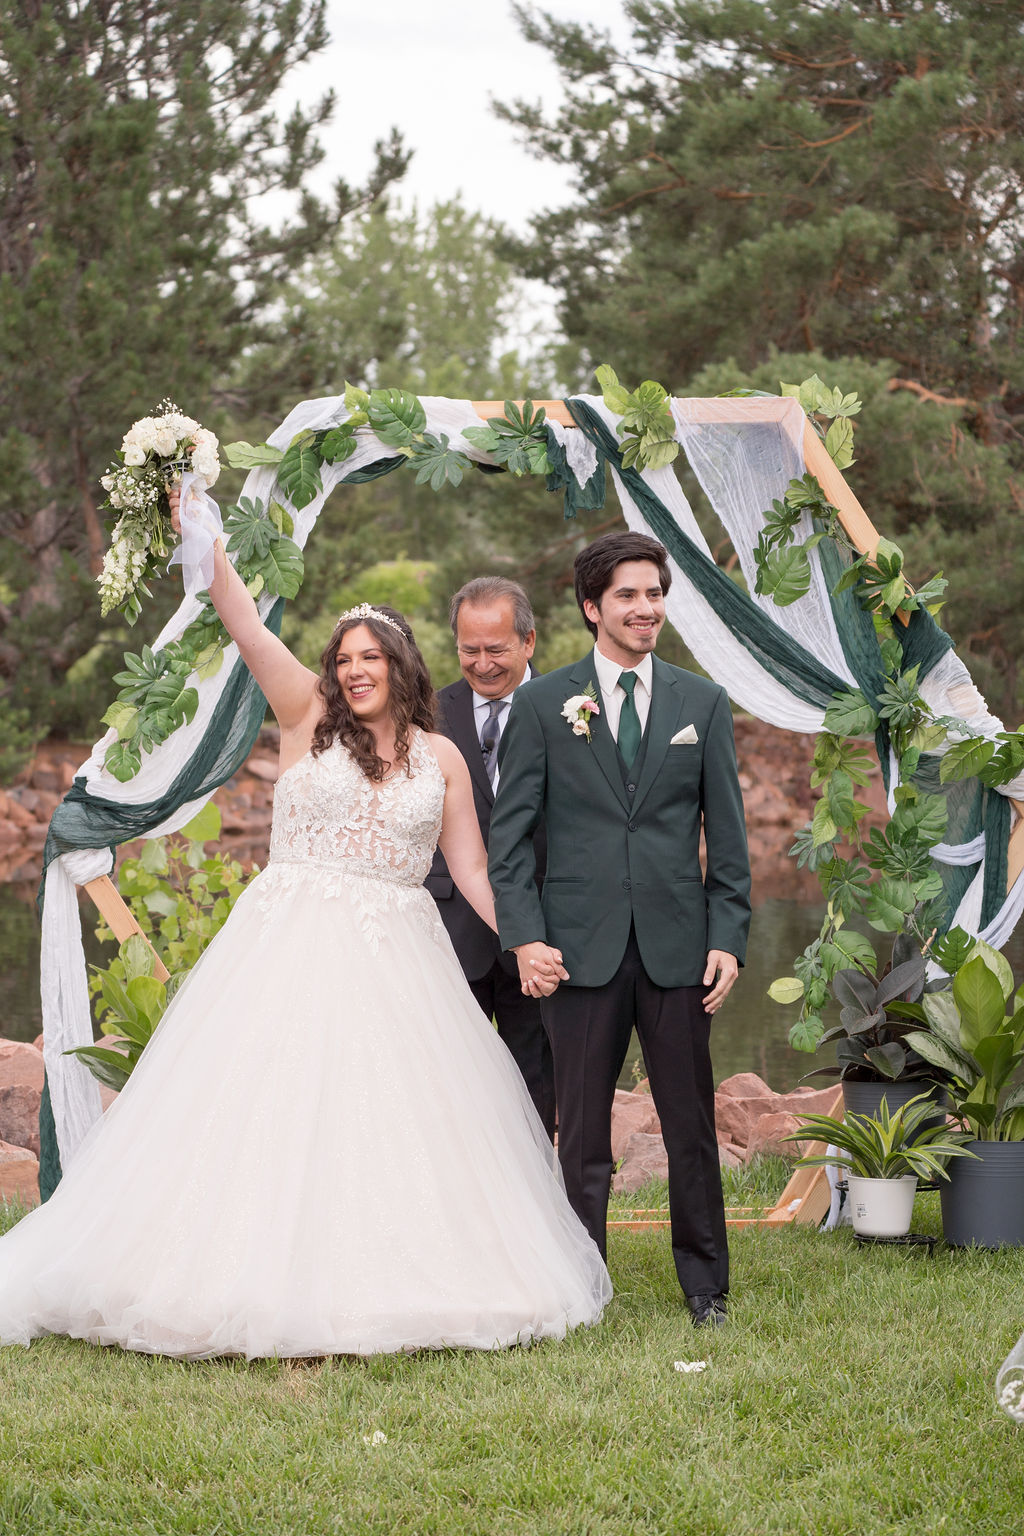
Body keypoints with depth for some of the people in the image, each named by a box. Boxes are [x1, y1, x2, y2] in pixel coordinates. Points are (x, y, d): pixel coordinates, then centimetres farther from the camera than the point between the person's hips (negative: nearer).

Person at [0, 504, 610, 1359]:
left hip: (397, 959, 2)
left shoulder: (440, 758, 10)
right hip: (294, 949, -2)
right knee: (276, 1101, -6)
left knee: (394, 1115, 1)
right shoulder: (309, 719, 3)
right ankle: (273, 1287, -2)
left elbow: (470, 867, 10)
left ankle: (377, 1293, 10)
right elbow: (246, 627, -8)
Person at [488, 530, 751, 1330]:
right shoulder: (543, 704, 4)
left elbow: (727, 835, 8)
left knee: (693, 1128, 6)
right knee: (583, 1135, 4)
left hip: (678, 947, 1)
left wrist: (728, 939, 0)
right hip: (582, 947, -1)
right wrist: (524, 935, -8)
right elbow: (509, 833, 2)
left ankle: (706, 1286, 17)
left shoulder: (703, 703, 9)